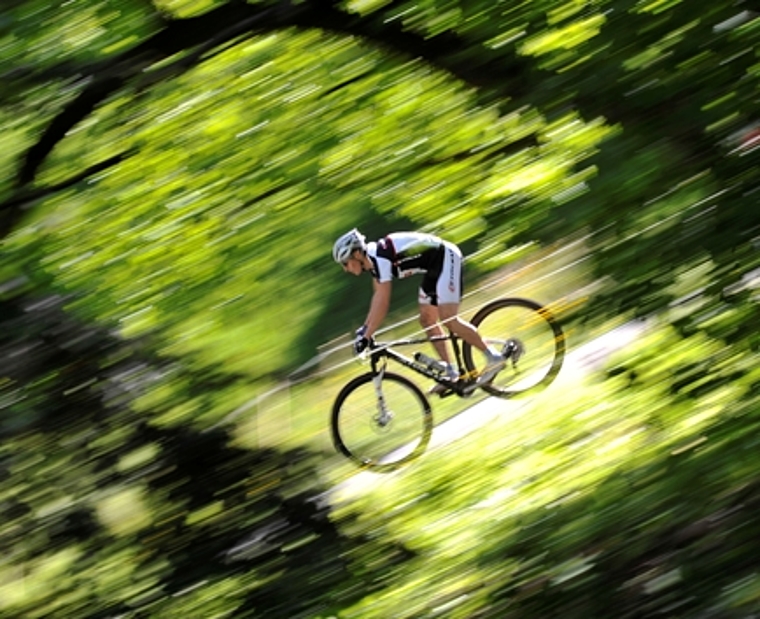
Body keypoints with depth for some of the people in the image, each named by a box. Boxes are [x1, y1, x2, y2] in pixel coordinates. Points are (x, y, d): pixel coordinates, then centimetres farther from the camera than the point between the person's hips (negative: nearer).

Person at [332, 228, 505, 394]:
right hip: (434, 267, 10)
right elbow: (378, 296, 16)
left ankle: (494, 357, -10)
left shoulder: (380, 258, -26)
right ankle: (450, 373, 12)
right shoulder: (372, 258, 3)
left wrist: (366, 337, -25)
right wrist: (365, 327, 16)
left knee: (448, 319, -17)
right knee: (427, 320, 8)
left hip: (446, 258, -10)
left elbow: (382, 303, -27)